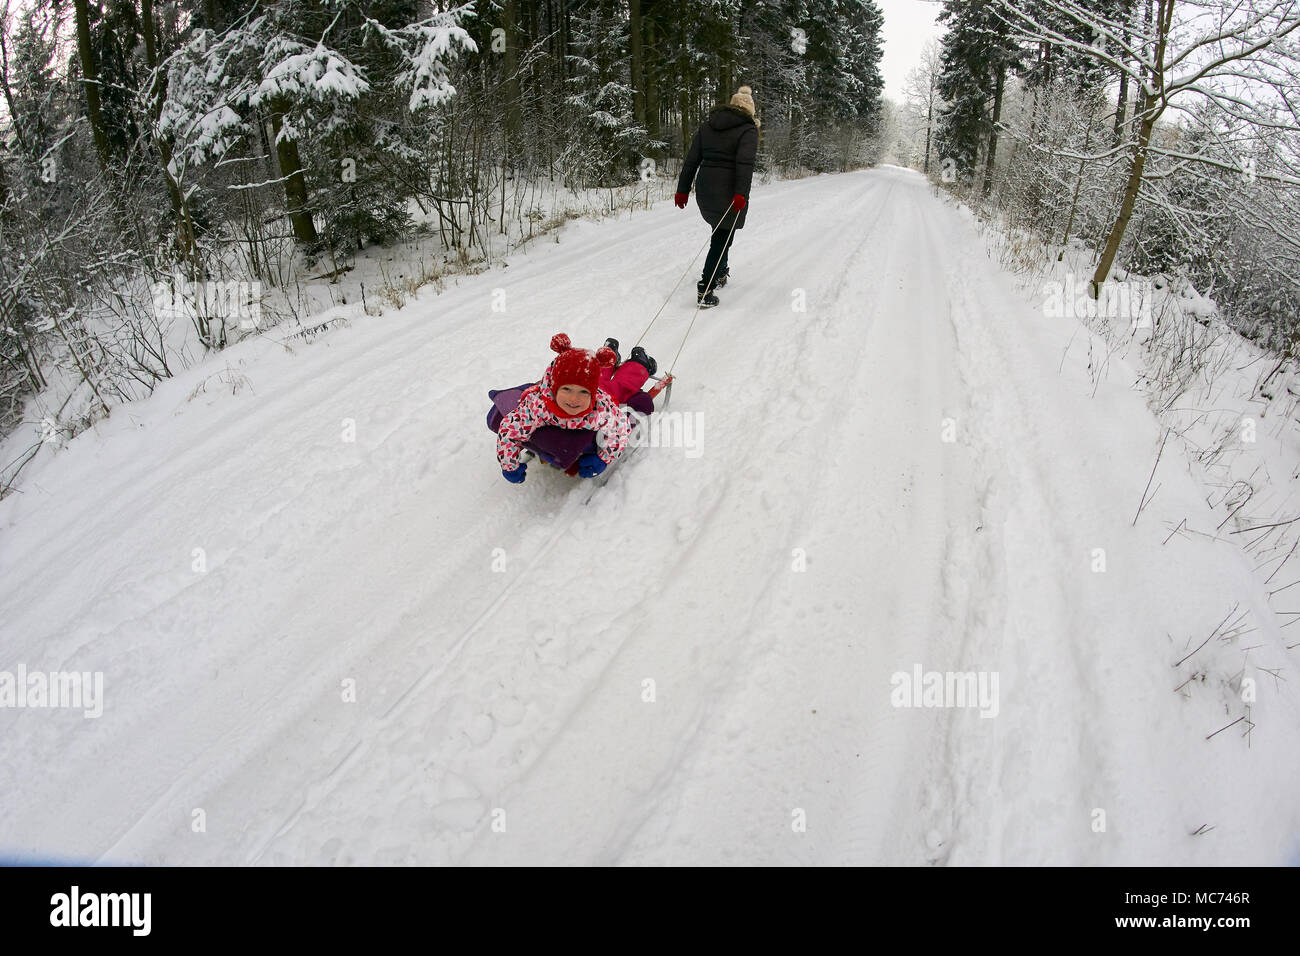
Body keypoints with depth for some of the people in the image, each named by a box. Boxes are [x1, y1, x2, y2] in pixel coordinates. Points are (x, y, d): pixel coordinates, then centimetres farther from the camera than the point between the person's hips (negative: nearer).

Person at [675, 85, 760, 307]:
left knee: (720, 231, 26)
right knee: (722, 239, -1)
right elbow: (745, 162, -20)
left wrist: (683, 189, 12)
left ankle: (720, 272, 40)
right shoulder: (748, 129, -4)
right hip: (728, 191, -6)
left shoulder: (707, 125, 13)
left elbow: (691, 159, 10)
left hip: (704, 188, 6)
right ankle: (705, 289, -8)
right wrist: (741, 193, -27)